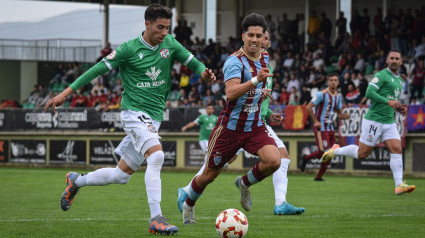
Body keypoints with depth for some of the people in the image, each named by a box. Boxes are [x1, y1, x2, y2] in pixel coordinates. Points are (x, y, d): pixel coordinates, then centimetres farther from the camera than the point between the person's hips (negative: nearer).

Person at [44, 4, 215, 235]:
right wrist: (66, 92, -8)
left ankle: (76, 181, 34)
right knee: (156, 156, -29)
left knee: (121, 175, 9)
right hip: (134, 112, -6)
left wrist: (203, 71, -14)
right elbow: (98, 69, -6)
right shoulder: (129, 49, -9)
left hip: (154, 117, 6)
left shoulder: (169, 44, 5)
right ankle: (156, 219, -30)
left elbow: (191, 60, 11)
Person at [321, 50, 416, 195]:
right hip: (374, 121, -7)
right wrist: (388, 102, -27)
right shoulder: (381, 75, -9)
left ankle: (399, 185, -12)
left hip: (389, 122, 7)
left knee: (397, 149, -10)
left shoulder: (399, 80, 19)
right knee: (362, 153, -2)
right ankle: (336, 151, 22)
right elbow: (369, 93, -22)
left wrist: (399, 108, 11)